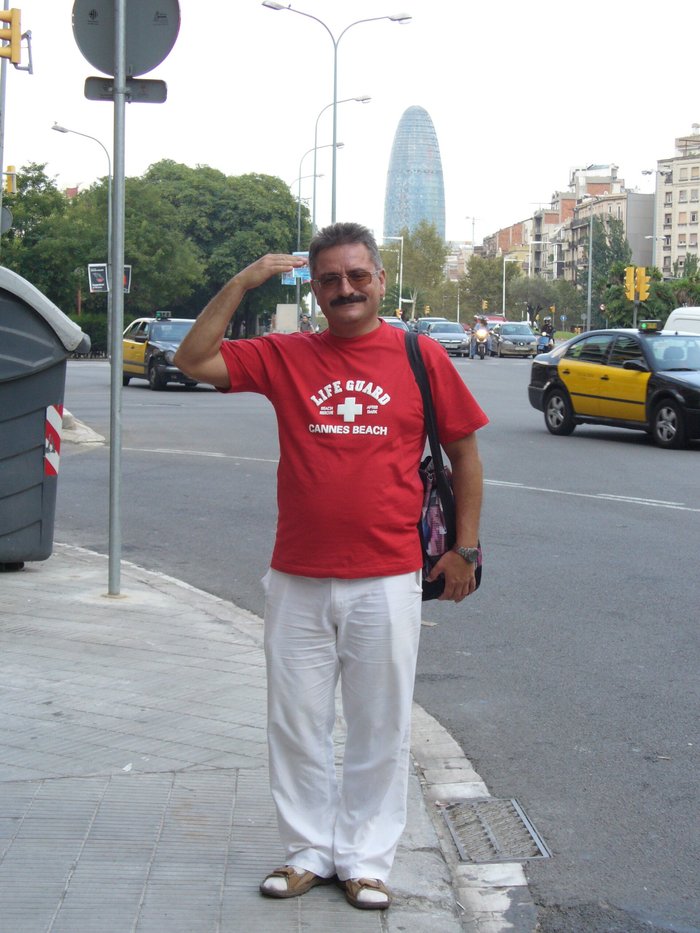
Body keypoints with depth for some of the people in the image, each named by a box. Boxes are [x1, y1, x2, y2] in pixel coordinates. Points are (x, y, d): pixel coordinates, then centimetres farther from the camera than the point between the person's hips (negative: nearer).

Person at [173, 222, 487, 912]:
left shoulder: (421, 357, 1)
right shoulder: (285, 357, 4)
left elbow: (463, 451, 7)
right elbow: (193, 362, -1)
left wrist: (464, 548, 4)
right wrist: (242, 283, -5)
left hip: (386, 581, -1)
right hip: (297, 580, 2)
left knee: (379, 729, 8)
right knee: (297, 725, 10)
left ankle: (365, 860, 21)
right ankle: (308, 851, 25)